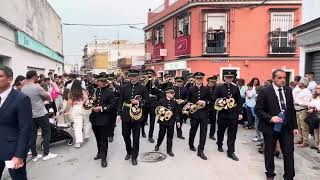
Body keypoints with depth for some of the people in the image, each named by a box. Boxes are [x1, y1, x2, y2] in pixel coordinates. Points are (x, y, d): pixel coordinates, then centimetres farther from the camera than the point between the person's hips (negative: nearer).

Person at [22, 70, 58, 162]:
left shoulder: (23, 89, 3)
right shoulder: (37, 87, -17)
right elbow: (48, 97, -9)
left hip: (30, 115, 7)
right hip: (41, 114, -7)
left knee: (33, 135, 10)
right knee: (47, 133, 4)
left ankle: (34, 155, 17)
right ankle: (46, 154, 7)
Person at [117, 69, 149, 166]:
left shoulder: (142, 88, 0)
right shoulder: (124, 87, 5)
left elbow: (147, 100, 4)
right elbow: (120, 101, 6)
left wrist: (139, 102, -14)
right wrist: (119, 114, 1)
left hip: (137, 115, -2)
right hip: (126, 115, 2)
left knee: (136, 136, 5)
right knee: (125, 134, 11)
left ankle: (134, 156, 22)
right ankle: (129, 151, 36)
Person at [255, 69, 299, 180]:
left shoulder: (288, 91, 5)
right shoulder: (265, 92, -11)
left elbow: (292, 109, 10)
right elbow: (258, 110, -10)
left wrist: (294, 126, 8)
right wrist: (270, 118, -22)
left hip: (287, 127, 4)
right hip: (270, 127, -3)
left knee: (289, 152, 5)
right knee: (269, 153, 11)